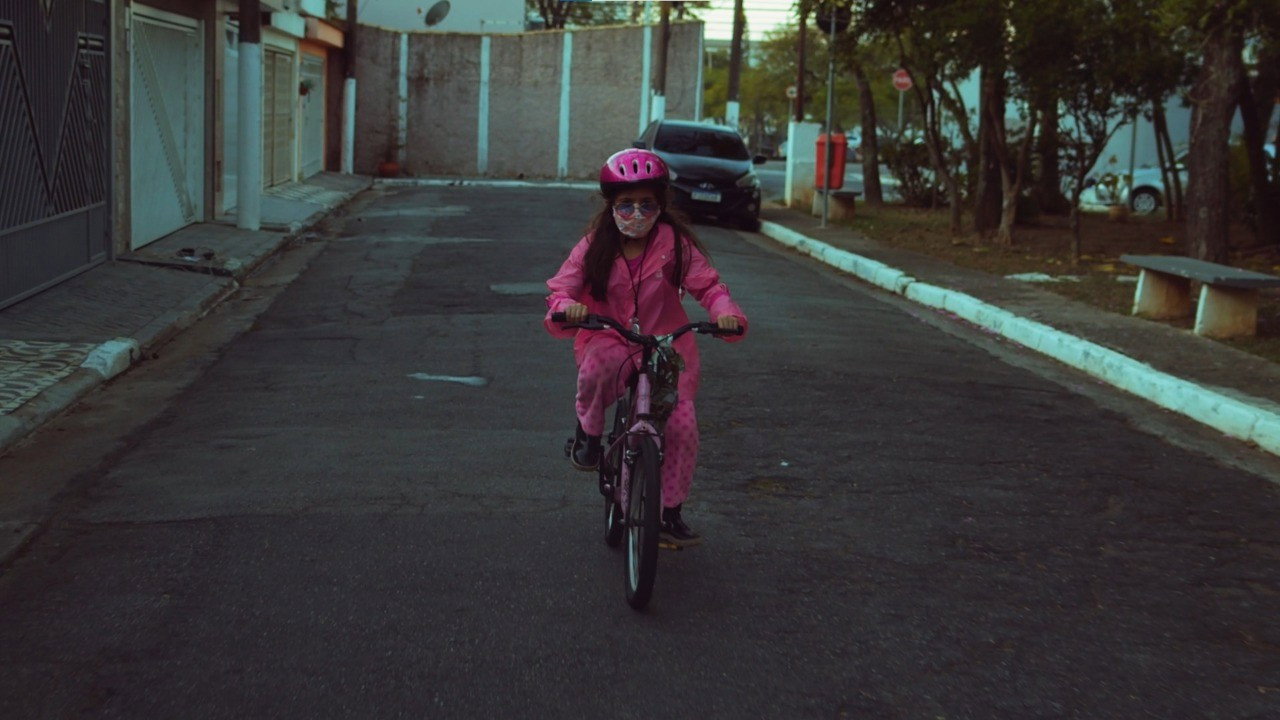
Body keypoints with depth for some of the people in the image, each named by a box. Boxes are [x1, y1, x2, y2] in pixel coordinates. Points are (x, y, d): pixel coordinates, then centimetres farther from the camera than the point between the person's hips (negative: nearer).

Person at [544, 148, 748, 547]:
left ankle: (671, 512, 6)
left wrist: (726, 313, -27)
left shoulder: (676, 244, -4)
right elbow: (561, 288, -4)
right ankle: (588, 432, -7)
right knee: (598, 366, -39)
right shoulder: (595, 246, -3)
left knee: (682, 424, -15)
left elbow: (707, 285, -5)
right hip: (608, 341, -1)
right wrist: (567, 307, -30)